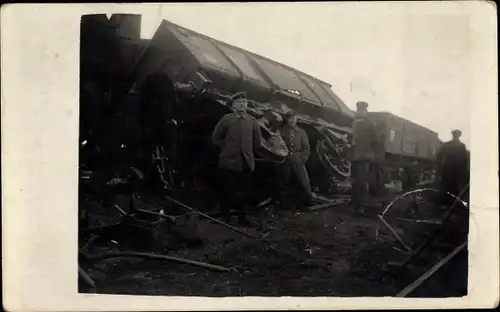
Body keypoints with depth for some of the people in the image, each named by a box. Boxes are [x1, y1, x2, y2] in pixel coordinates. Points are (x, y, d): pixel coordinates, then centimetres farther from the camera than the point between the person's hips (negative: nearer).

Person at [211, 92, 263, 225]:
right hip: (229, 162, -2)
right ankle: (225, 216, 15)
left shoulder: (252, 121, 5)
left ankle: (242, 216, 19)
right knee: (228, 191, 2)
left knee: (244, 192, 6)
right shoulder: (226, 119, -2)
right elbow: (216, 138, 7)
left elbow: (258, 143, 17)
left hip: (246, 162, 2)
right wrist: (226, 148, 7)